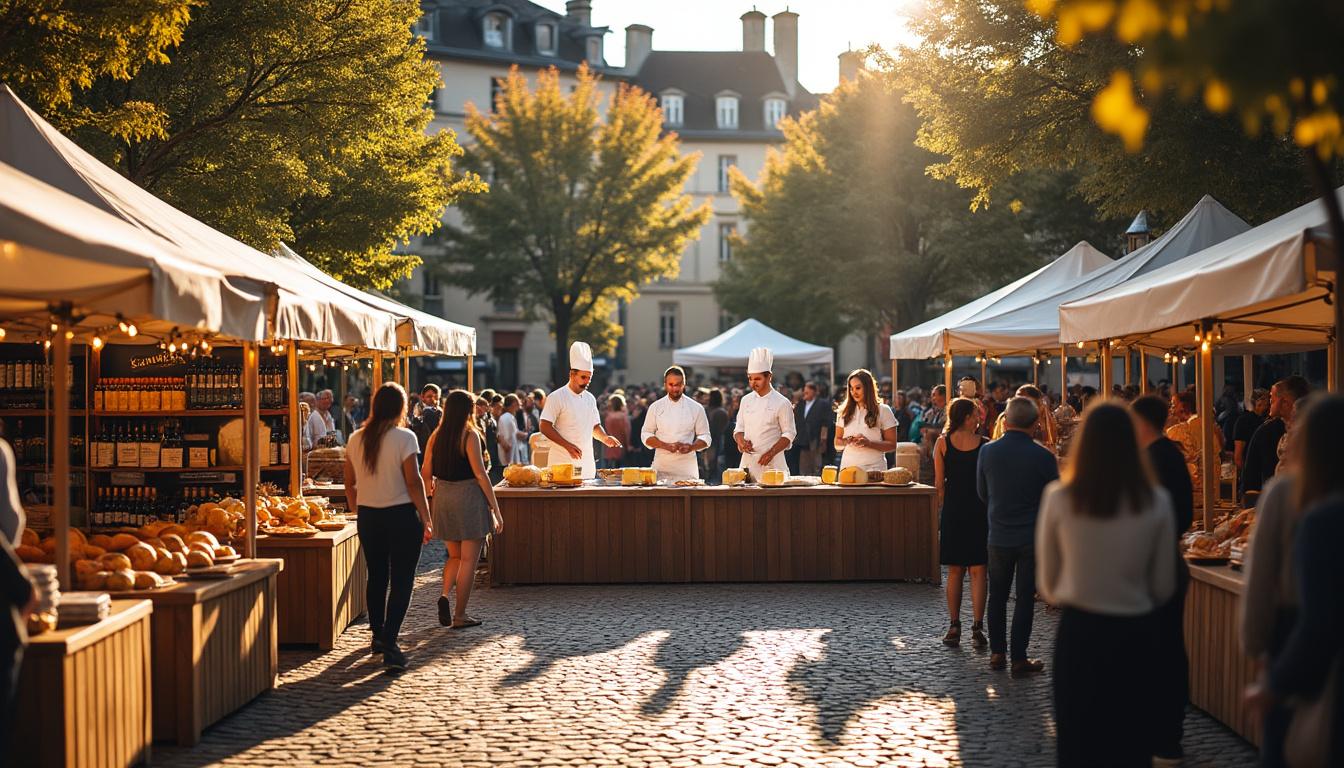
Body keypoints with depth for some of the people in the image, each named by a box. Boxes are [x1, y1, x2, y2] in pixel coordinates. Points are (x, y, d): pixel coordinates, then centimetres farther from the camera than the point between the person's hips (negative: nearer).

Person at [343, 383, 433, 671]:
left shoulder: (356, 439, 4)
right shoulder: (404, 438, -12)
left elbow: (350, 484, 9)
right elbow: (414, 482, -13)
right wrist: (426, 520, -7)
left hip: (368, 515, 5)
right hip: (401, 516, -5)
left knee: (376, 577, 18)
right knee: (401, 581, -1)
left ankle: (378, 635, 29)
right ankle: (389, 641, -12)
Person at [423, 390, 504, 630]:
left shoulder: (436, 436, 5)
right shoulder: (471, 435, -11)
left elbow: (425, 472, 8)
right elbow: (480, 474, -14)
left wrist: (433, 492, 27)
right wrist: (495, 508, -11)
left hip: (443, 496, 6)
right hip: (469, 496, -6)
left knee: (455, 556, 20)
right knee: (469, 559, 2)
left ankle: (445, 595, -4)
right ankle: (460, 615, 3)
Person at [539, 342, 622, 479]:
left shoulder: (590, 399, 14)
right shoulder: (557, 397, -6)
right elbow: (545, 427, -11)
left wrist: (605, 438, 2)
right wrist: (568, 445, -20)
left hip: (586, 462, 6)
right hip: (563, 462, -6)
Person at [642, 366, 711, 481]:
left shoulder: (696, 408, 3)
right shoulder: (656, 407, 5)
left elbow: (705, 438, 6)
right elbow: (646, 436, 6)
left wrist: (691, 447, -14)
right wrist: (666, 446, -10)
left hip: (687, 468, 0)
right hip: (661, 467, 0)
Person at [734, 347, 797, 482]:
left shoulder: (781, 403, -4)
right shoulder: (746, 400, 10)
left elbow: (789, 434, -3)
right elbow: (739, 429, 15)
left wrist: (771, 453, -14)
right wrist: (740, 441, -7)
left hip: (771, 462, -4)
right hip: (748, 460, 4)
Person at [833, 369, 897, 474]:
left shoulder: (883, 410, 1)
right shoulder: (844, 412, 11)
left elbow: (892, 445, -2)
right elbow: (837, 443, 14)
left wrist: (869, 443, -16)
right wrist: (846, 442, -8)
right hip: (847, 468, 3)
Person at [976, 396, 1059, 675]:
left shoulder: (987, 451, -7)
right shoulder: (1044, 456, -14)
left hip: (998, 535, 2)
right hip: (1033, 537, -2)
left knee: (998, 596, 16)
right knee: (1024, 598, 5)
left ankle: (997, 652, 20)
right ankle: (1019, 658, 7)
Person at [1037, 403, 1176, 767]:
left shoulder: (1059, 498, -10)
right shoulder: (1156, 503, -7)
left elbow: (1047, 582, -1)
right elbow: (1164, 586, 2)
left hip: (1078, 630, -1)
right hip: (1133, 633, 1)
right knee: (1131, 739, 13)